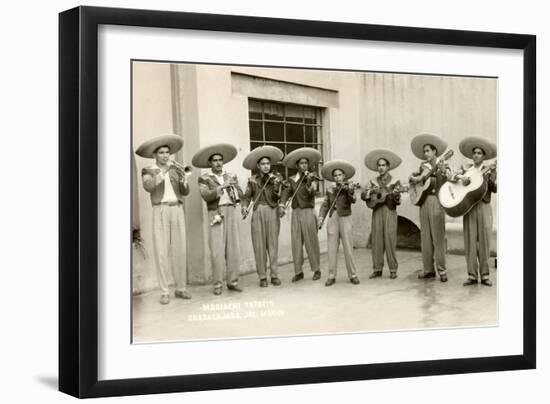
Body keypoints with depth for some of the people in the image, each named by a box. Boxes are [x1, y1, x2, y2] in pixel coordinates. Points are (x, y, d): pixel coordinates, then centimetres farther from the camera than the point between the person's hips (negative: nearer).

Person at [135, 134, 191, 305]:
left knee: (180, 251, 2)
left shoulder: (176, 169, 12)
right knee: (161, 252, -7)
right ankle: (164, 292, -2)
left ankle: (181, 288, 12)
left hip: (177, 211, 3)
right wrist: (160, 175, -36)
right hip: (160, 212, -3)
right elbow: (148, 187, -19)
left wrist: (183, 179, -16)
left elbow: (185, 192, 4)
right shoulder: (148, 171, 2)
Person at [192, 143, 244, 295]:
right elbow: (206, 196, -10)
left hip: (231, 212, 3)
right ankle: (218, 284, -2)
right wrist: (222, 187, -17)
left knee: (233, 248, 0)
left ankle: (233, 281, 7)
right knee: (217, 250, -7)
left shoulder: (231, 176, 16)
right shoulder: (204, 178, 5)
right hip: (216, 214, -3)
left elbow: (240, 195, 10)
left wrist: (234, 186, -9)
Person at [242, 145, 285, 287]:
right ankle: (262, 277, 3)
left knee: (273, 244, -2)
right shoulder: (252, 180, 10)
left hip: (272, 213, -1)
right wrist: (245, 207, -14)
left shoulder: (276, 177, 7)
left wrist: (276, 185, -21)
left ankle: (274, 275, 3)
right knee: (259, 245, -1)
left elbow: (276, 197, -3)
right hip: (258, 213, 1)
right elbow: (247, 197, 5)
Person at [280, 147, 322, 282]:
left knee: (311, 241, -2)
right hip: (296, 212, 3)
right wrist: (282, 202, -16)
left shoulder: (311, 178, 3)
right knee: (296, 242, 0)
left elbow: (312, 192, -12)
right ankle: (298, 271, 6)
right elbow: (286, 191, 2)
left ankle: (316, 270, 7)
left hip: (308, 212, -3)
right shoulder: (292, 179, 12)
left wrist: (309, 182, -29)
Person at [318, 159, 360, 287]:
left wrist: (350, 191, -31)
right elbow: (325, 205, 10)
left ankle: (352, 275, 4)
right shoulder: (330, 190, 11)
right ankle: (331, 276, 7)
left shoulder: (349, 187, 3)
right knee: (332, 249, 2)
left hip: (345, 219, -3)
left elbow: (352, 200, -12)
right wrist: (321, 217, -2)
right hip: (332, 220, 3)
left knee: (348, 249, -4)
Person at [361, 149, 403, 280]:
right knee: (376, 240, 1)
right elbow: (363, 195, 5)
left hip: (390, 212, -3)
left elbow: (398, 201, -3)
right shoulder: (374, 182, 12)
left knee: (390, 240, -7)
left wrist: (395, 195, -23)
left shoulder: (394, 181, 3)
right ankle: (377, 269, 7)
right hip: (377, 212, 3)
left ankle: (393, 270, -1)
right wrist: (371, 191, -12)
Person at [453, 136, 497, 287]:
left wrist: (489, 178, -19)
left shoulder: (490, 169, 7)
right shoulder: (466, 169, 13)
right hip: (468, 207, 1)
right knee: (470, 240, -1)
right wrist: (461, 177, -21)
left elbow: (494, 189, -3)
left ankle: (484, 275, 3)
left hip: (484, 207, -1)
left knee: (484, 241, -3)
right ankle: (472, 275, 3)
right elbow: (454, 177, -2)